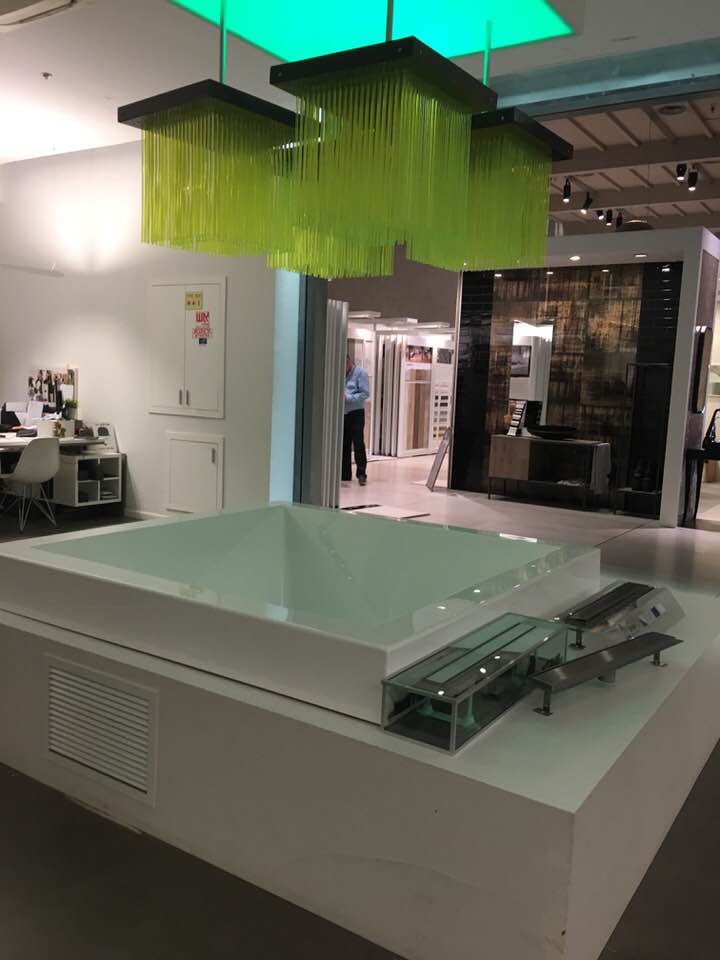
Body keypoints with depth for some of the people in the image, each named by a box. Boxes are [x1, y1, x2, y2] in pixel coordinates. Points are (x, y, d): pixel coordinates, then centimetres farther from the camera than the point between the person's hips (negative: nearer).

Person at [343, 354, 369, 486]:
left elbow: (365, 393, -11)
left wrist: (348, 398, -18)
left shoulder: (360, 373, -4)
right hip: (342, 413, 5)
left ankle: (361, 474, -1)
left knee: (358, 444, -6)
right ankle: (345, 474, 15)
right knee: (344, 445, 8)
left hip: (356, 413, -5)